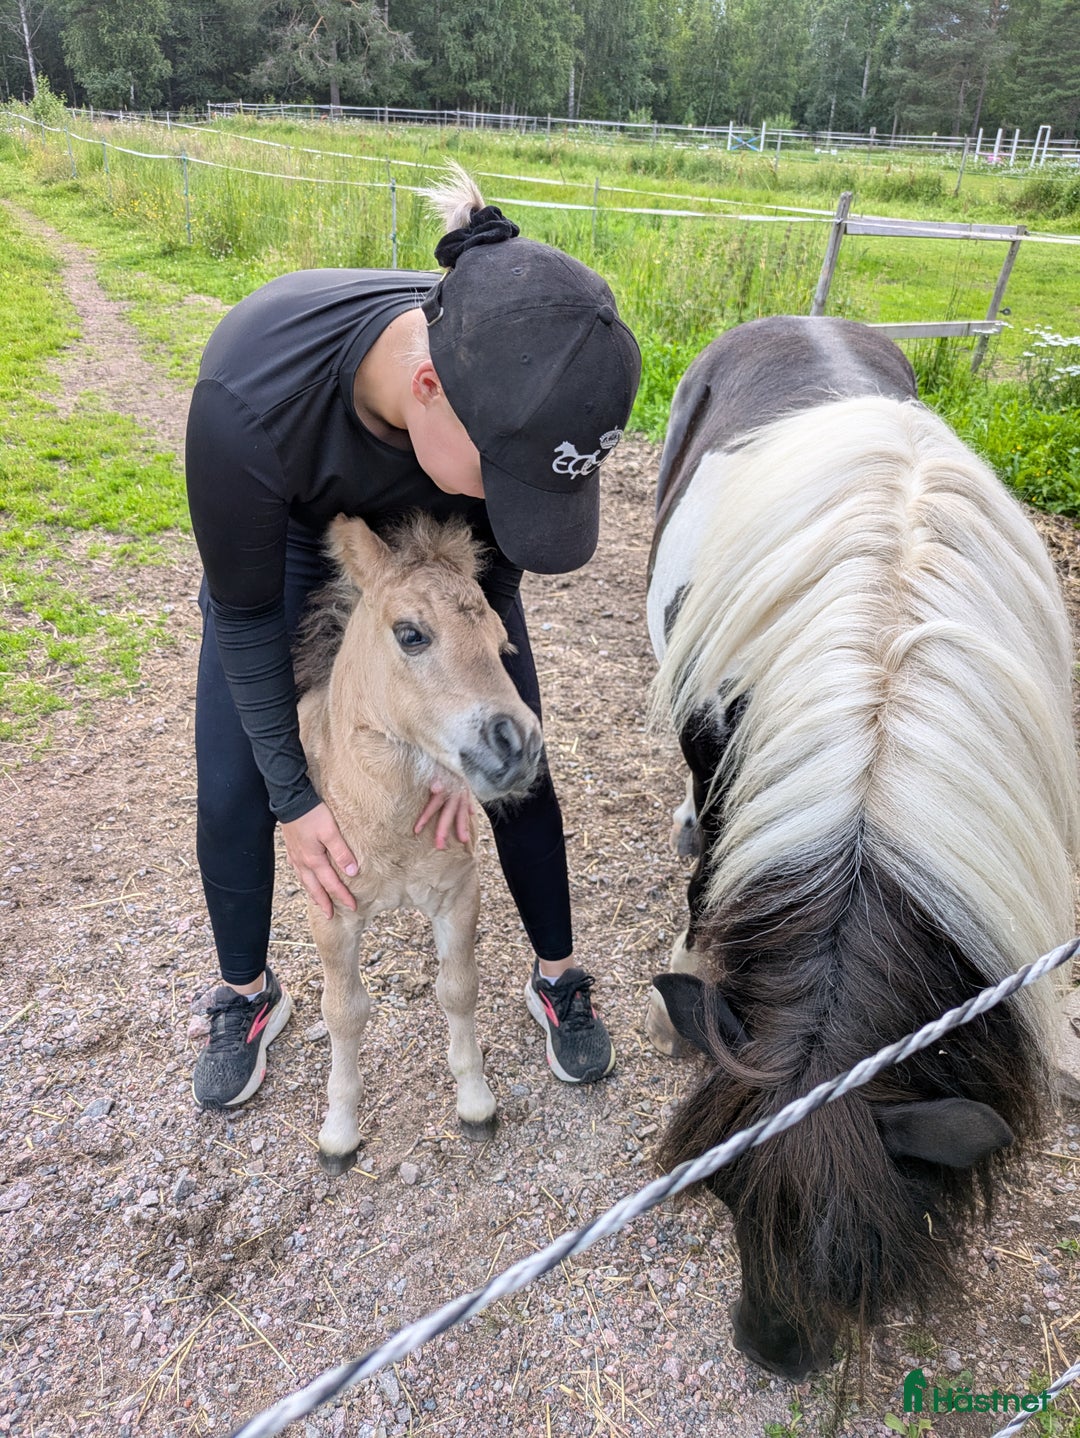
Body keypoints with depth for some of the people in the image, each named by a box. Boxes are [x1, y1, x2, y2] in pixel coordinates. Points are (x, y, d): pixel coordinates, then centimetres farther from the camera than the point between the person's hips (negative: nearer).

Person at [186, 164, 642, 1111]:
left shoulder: (517, 394, -35)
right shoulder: (249, 395, -42)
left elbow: (496, 569, -15)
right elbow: (245, 614, -25)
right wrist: (293, 797, -18)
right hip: (291, 539, -1)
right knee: (233, 793, 1)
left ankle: (558, 980, 26)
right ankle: (248, 997, 30)